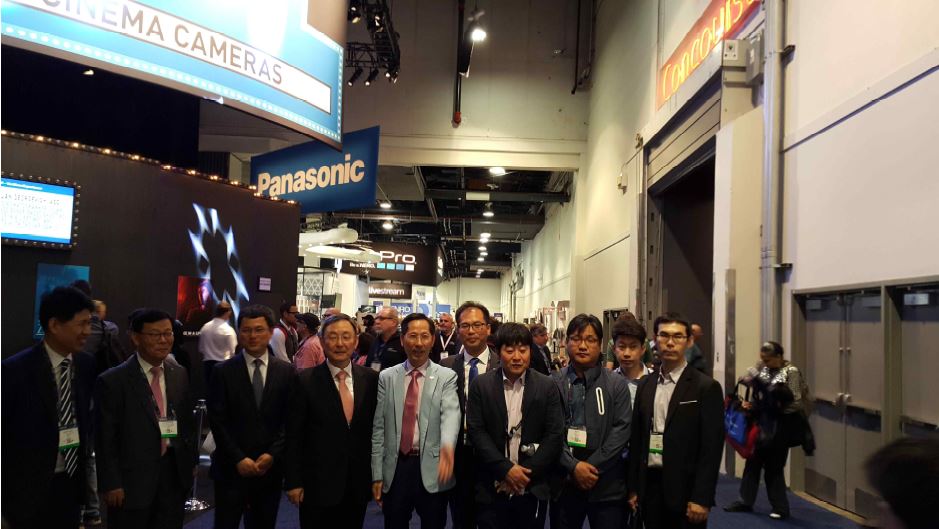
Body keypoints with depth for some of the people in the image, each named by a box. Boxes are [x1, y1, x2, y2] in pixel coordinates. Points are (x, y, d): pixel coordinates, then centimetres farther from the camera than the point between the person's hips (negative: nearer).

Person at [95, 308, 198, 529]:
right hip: (132, 479, -4)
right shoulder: (113, 381, -10)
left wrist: (191, 461, 10)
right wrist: (111, 484, -11)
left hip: (174, 474, 5)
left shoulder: (180, 374, 6)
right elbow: (105, 439, -9)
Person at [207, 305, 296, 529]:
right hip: (231, 468, -1)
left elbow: (290, 419, 2)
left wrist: (272, 455, -8)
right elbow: (217, 421, -4)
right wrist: (238, 459, -10)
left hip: (270, 467, 2)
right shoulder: (223, 372, -1)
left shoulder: (286, 372, 4)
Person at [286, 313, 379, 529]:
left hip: (358, 484, 3)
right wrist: (293, 481, -6)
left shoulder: (371, 379, 1)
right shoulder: (305, 381, -8)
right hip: (317, 483, -3)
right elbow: (294, 436, -5)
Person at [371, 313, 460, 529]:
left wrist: (447, 445, -39)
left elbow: (451, 414, -18)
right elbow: (378, 428, 5)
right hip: (395, 469, 2)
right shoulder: (386, 377, 4)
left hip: (432, 469, -1)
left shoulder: (447, 377, -1)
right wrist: (376, 474, 2)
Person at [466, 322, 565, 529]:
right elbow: (476, 431, -4)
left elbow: (555, 435, -3)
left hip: (533, 490, 0)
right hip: (492, 490, 0)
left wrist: (527, 473, -11)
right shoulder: (481, 385, 1)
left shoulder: (547, 387, 1)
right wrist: (506, 469, -14)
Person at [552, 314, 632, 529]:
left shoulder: (617, 385, 2)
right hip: (564, 482, 1)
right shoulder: (554, 383, 2)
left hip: (607, 485, 0)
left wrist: (592, 467, -13)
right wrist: (574, 467, -14)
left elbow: (621, 430, -6)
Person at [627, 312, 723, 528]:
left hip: (684, 488, -4)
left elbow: (711, 447, -10)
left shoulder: (707, 387, -6)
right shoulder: (644, 385, 9)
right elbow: (637, 438, 11)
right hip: (650, 484, 4)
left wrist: (701, 498, -14)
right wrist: (633, 487, 7)